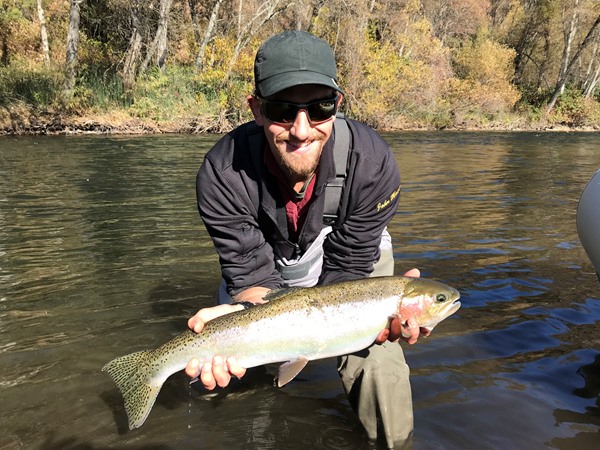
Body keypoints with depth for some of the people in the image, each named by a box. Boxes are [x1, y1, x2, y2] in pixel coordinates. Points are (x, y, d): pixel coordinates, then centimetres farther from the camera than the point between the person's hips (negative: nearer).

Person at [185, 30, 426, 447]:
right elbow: (254, 276, -28)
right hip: (269, 267, 1)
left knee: (378, 367, -18)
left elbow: (345, 275, -28)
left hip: (347, 258, 0)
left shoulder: (371, 162, -35)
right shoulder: (223, 174, -35)